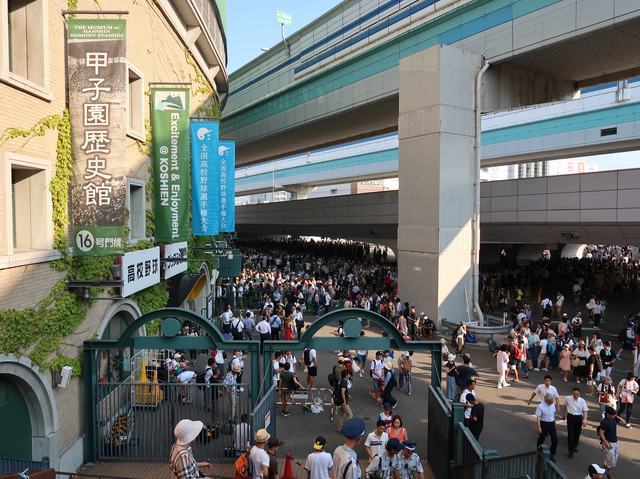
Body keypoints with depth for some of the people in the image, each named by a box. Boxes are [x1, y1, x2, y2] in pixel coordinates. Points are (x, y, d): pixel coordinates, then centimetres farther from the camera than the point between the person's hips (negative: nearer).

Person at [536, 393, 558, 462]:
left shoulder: (553, 405, 0)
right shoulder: (540, 406, -18)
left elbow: (554, 414, 15)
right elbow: (538, 417, -17)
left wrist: (554, 422, 22)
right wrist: (539, 427, -22)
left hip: (551, 423, 5)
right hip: (544, 424, -5)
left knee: (555, 440, 1)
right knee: (541, 439, 10)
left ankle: (552, 454, 23)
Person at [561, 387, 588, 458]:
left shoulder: (582, 401, -8)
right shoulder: (568, 398, -7)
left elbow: (585, 411, -7)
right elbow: (564, 405, 10)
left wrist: (584, 420, -21)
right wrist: (563, 415, 18)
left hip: (579, 418, 1)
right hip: (570, 417, -1)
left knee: (577, 434, 15)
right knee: (570, 434, -5)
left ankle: (575, 446, 44)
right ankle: (571, 451, 5)